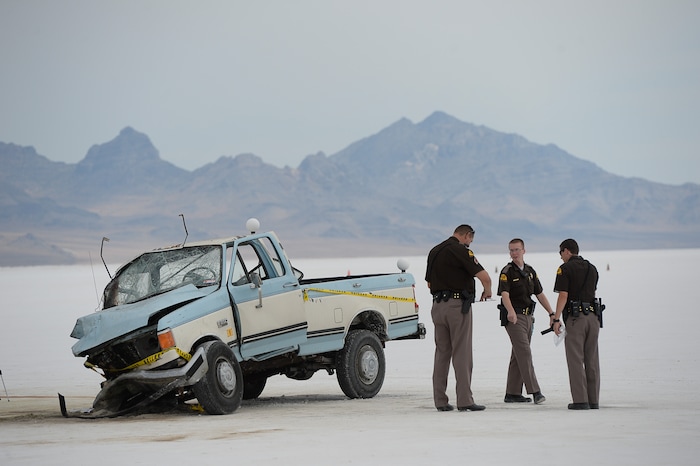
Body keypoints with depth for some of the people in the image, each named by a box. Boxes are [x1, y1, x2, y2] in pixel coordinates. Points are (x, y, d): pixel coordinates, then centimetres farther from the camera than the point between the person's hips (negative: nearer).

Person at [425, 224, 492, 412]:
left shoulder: (434, 251, 15)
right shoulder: (461, 250, -10)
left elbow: (429, 283, 22)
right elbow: (484, 276, -15)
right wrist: (487, 291, 3)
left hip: (438, 305, 7)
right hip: (458, 305, -7)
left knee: (441, 353, 10)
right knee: (462, 354, -5)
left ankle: (440, 401, 9)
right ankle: (465, 401, -6)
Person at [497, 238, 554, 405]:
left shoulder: (530, 271, 14)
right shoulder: (507, 272, -7)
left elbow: (540, 294, 18)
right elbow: (504, 294, -21)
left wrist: (552, 314, 12)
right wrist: (511, 311, -39)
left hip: (528, 316, 7)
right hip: (514, 317, -7)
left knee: (518, 355, 9)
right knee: (525, 353, -14)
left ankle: (512, 393, 13)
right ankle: (534, 391, -19)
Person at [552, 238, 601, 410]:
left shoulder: (565, 269, -5)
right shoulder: (592, 268, 14)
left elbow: (563, 295, -12)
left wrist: (556, 319, -11)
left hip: (575, 317, -6)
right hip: (593, 315, 6)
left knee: (576, 360, -3)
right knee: (592, 360, 9)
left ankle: (581, 400, -6)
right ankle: (593, 400, 9)